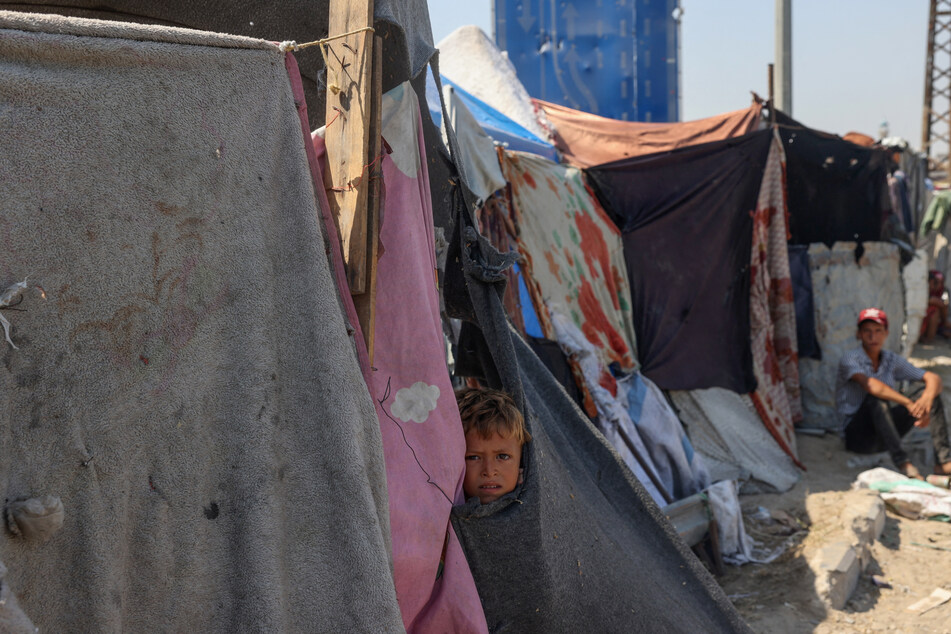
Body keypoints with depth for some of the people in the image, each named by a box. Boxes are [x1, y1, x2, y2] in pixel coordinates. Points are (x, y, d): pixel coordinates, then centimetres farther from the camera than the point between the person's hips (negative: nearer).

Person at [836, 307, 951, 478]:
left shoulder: (892, 360, 5)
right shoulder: (849, 359, -12)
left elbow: (933, 378, -2)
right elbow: (869, 384, -32)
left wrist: (926, 400, -25)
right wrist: (909, 404, -41)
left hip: (885, 433, 6)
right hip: (857, 435, -6)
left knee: (930, 392, -9)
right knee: (875, 397, -34)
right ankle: (901, 461, -41)